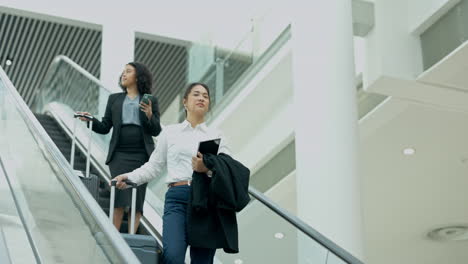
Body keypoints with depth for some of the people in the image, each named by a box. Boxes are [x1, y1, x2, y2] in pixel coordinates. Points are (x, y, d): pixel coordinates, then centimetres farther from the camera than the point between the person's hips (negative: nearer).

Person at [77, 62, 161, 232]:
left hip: (142, 156, 0)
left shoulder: (150, 101, 8)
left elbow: (156, 131, 3)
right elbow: (105, 127, 12)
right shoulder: (114, 99, 14)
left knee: (137, 199, 0)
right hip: (120, 155, 1)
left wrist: (150, 116, -14)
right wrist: (91, 120, -6)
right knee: (120, 199, -9)